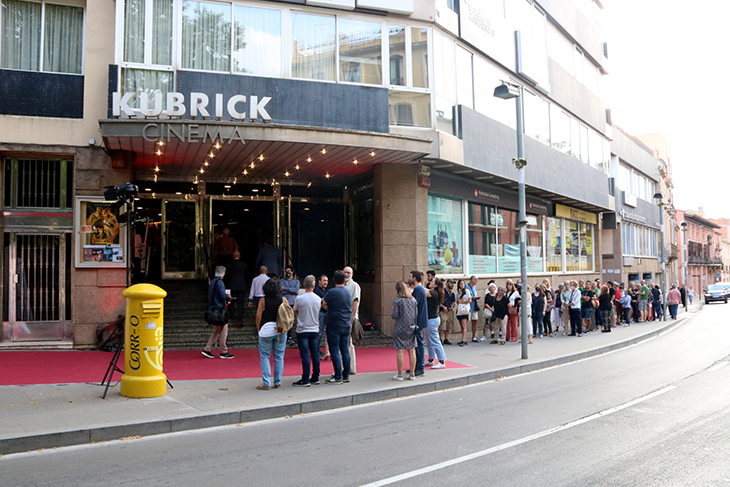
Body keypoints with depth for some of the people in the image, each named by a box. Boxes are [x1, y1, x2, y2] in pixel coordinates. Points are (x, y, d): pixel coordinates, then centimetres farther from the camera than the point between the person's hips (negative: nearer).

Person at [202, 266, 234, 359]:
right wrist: (227, 296, -1)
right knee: (223, 330, -2)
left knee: (216, 330, 15)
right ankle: (224, 352, 3)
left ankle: (207, 349, 13)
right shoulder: (219, 282, -15)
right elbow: (223, 296, -22)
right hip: (219, 309, -9)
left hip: (213, 309, 9)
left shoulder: (212, 282, 13)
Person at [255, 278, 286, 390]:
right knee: (279, 357, 10)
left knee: (265, 357, 6)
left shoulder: (263, 300, -6)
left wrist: (259, 329, 6)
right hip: (281, 331, 2)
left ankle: (266, 383, 4)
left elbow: (258, 317, -7)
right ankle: (278, 382, 15)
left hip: (266, 330, -2)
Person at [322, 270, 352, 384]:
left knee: (335, 351, -2)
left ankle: (338, 377, -1)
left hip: (334, 326, -7)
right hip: (346, 325, 7)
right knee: (345, 349, 12)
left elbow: (324, 305, -4)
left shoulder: (332, 292, -14)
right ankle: (346, 375, 16)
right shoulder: (348, 292, 8)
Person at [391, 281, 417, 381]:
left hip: (400, 328, -5)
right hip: (411, 328, 5)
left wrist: (391, 315, 9)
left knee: (400, 351, 0)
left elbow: (395, 315, -12)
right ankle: (412, 374, 12)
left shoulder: (397, 300, -10)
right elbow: (416, 313, 7)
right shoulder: (413, 299, 4)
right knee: (411, 350, 8)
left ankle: (400, 375, 4)